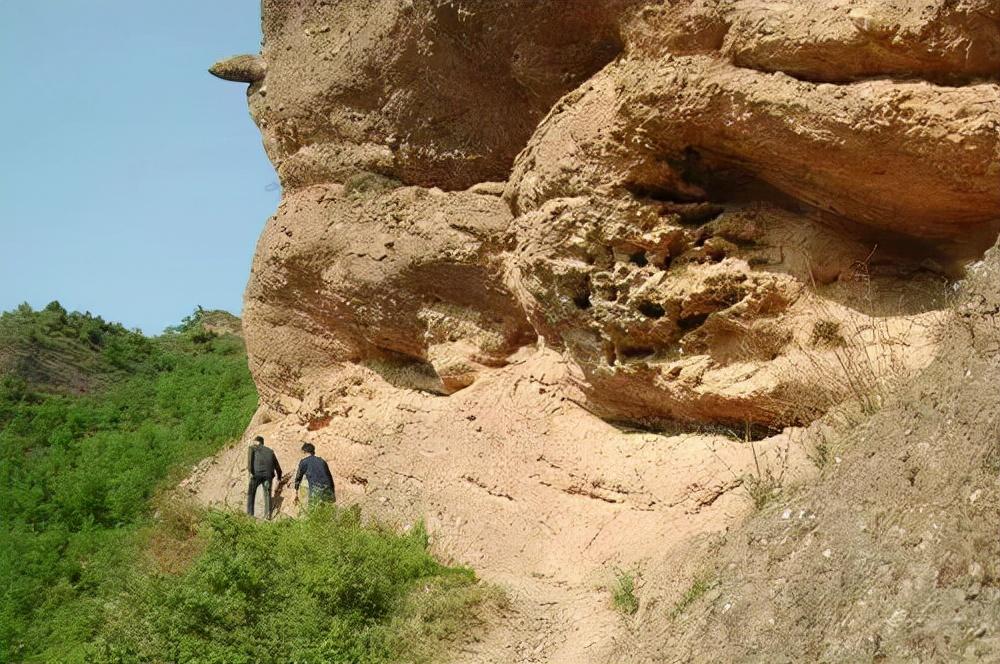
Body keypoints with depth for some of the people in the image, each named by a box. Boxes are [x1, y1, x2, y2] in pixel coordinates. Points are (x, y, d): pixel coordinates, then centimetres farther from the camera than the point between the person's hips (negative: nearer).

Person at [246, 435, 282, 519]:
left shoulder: (252, 448, 19)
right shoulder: (270, 451, 29)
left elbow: (250, 459, -3)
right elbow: (277, 466, 30)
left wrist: (249, 471, -13)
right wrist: (279, 477, 44)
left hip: (257, 473, -2)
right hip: (268, 474, 2)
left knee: (251, 493, 11)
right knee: (267, 494, 5)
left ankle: (250, 513, 5)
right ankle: (268, 514, -9)